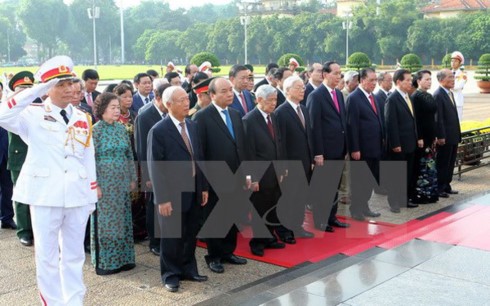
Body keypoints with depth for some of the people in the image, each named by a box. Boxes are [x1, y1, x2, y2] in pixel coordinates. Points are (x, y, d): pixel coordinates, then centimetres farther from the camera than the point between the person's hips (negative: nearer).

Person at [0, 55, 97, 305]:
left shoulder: (82, 118, 10)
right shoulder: (33, 115, -2)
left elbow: (88, 158, 12)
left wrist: (92, 195, 10)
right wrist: (37, 91, -23)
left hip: (77, 196, 4)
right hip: (45, 195, -4)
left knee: (74, 255, 13)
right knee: (47, 257, 6)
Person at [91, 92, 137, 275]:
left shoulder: (121, 128, 6)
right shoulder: (95, 130, -10)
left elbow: (129, 155, 11)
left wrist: (132, 178, 9)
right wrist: (94, 185, -14)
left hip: (122, 183, 5)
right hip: (104, 183, -5)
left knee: (122, 220, 11)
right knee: (104, 221, 3)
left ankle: (122, 258, 23)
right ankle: (103, 262, 15)